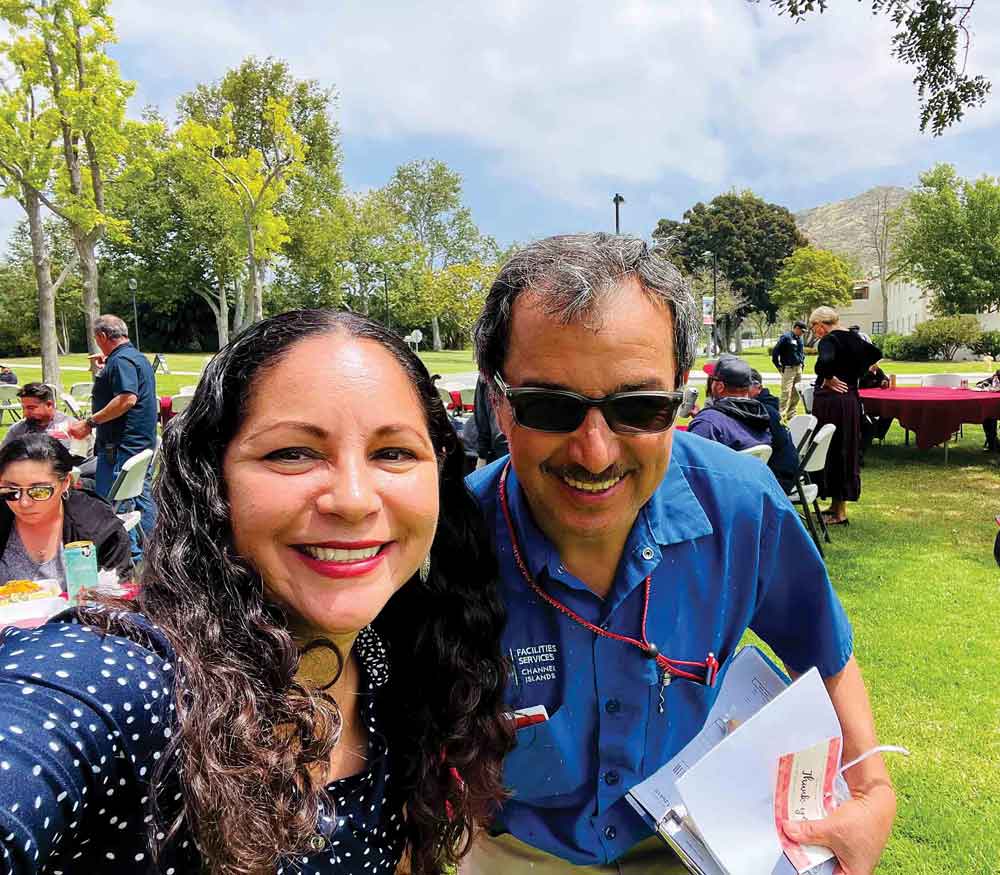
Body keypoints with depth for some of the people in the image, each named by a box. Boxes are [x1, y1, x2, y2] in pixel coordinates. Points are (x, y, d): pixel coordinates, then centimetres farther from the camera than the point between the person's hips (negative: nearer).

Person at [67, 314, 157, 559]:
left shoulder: (120, 360, -14)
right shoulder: (139, 357, 18)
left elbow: (127, 399, -27)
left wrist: (90, 422, -24)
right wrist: (101, 372, 26)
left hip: (121, 445, -11)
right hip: (143, 444, 11)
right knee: (142, 500, 15)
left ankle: (131, 559, -5)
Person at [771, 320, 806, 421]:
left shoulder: (800, 339, 14)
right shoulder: (786, 337, -11)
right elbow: (775, 352, -12)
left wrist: (802, 363, 18)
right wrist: (779, 367, -9)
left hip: (798, 369, 8)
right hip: (788, 370, -8)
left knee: (796, 394, 8)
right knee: (786, 394, -10)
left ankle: (791, 415, 17)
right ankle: (782, 416, -6)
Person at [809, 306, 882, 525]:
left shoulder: (829, 340, -14)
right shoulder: (853, 338, 10)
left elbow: (825, 361, -34)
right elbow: (876, 353, 21)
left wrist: (828, 379, -17)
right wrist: (856, 372, 16)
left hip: (830, 401, -8)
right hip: (851, 399, 8)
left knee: (831, 452, -1)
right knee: (846, 451, 14)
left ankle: (839, 513, 3)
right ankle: (837, 505, 26)